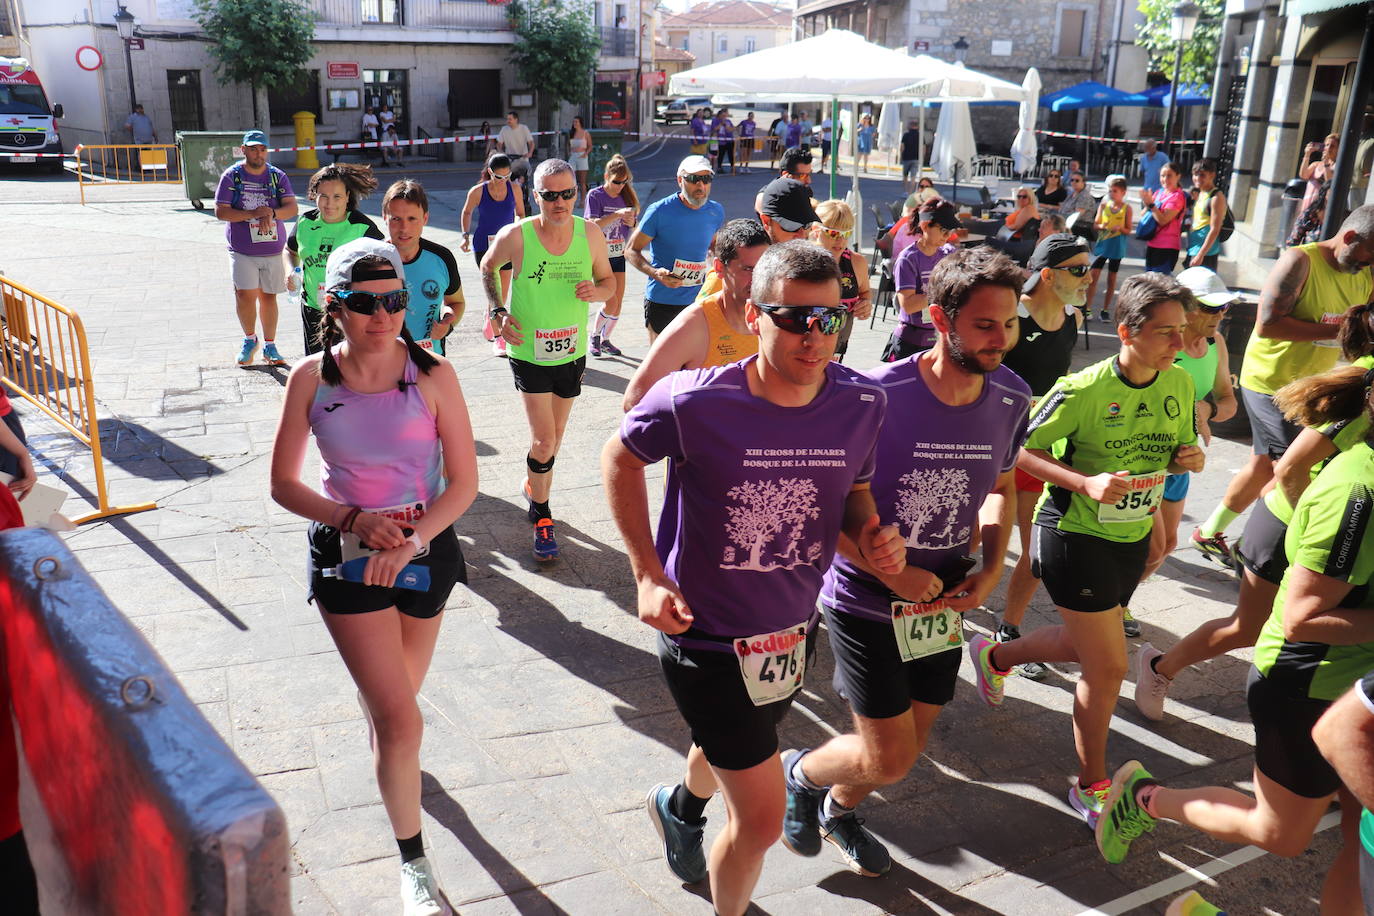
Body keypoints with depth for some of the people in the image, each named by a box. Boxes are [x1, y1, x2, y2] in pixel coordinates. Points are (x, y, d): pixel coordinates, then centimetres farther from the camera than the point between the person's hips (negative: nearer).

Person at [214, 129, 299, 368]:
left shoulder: (278, 176, 6)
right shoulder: (232, 176, 0)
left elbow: (292, 208, -3)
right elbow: (221, 211, -6)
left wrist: (271, 213, -23)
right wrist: (254, 214, -16)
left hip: (273, 250, 2)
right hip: (242, 251, -2)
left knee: (268, 297, 7)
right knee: (245, 294, -13)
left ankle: (269, 347, 20)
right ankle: (250, 339, 12)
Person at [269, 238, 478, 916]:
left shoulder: (432, 375, -12)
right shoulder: (312, 378, -10)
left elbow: (463, 482, -8)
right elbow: (283, 484, -2)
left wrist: (409, 542, -20)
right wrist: (352, 519, -17)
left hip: (424, 548, 1)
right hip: (345, 555, -1)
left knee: (394, 698, 22)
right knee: (401, 722, -7)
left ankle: (386, 754, 60)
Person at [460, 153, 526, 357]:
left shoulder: (514, 189, -2)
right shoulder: (477, 191, -8)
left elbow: (520, 214, 11)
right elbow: (467, 212, 9)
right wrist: (466, 235, 0)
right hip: (483, 246, -3)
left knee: (502, 293, 10)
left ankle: (490, 323, 37)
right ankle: (498, 339, -9)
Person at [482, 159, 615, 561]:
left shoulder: (591, 234, -9)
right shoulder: (516, 236, -16)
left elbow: (608, 280, 5)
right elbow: (488, 267, 5)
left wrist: (595, 291, -18)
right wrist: (497, 310, -8)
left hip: (572, 351, 4)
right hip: (528, 351, -3)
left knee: (554, 435, 19)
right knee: (544, 439, -8)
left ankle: (534, 487, 46)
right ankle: (541, 517, 12)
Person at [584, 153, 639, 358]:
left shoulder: (626, 196, 8)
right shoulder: (595, 195, -7)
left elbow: (635, 228, 16)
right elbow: (591, 224, -20)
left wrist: (632, 222, -9)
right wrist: (617, 215, -30)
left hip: (618, 256, 5)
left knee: (618, 303, 5)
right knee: (611, 302, -11)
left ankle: (605, 340, 21)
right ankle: (595, 336, 11)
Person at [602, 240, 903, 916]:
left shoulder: (862, 404, -13)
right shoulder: (694, 402, -24)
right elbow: (621, 457, -6)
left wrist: (873, 535, -18)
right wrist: (647, 574, -12)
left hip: (796, 632, 5)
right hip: (705, 636, -5)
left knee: (728, 750, 33)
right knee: (762, 819, -3)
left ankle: (682, 803, 69)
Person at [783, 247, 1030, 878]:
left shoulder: (1011, 400, -5)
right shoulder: (879, 395, -23)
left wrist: (991, 571, -3)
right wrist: (893, 574, -19)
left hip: (943, 603, 6)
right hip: (866, 602, -5)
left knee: (907, 749, 17)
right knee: (889, 761, -2)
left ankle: (836, 811, 48)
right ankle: (800, 772, 30)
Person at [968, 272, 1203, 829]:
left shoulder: (1179, 384, -1)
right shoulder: (1084, 390, -21)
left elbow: (1180, 448, 14)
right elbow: (1021, 451, -16)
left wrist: (1191, 459, -10)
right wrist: (1086, 482, -29)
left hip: (1132, 537, 7)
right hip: (1075, 535, -7)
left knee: (1085, 645, 21)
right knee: (1109, 665, -2)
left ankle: (995, 656, 50)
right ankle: (1091, 787, 19)